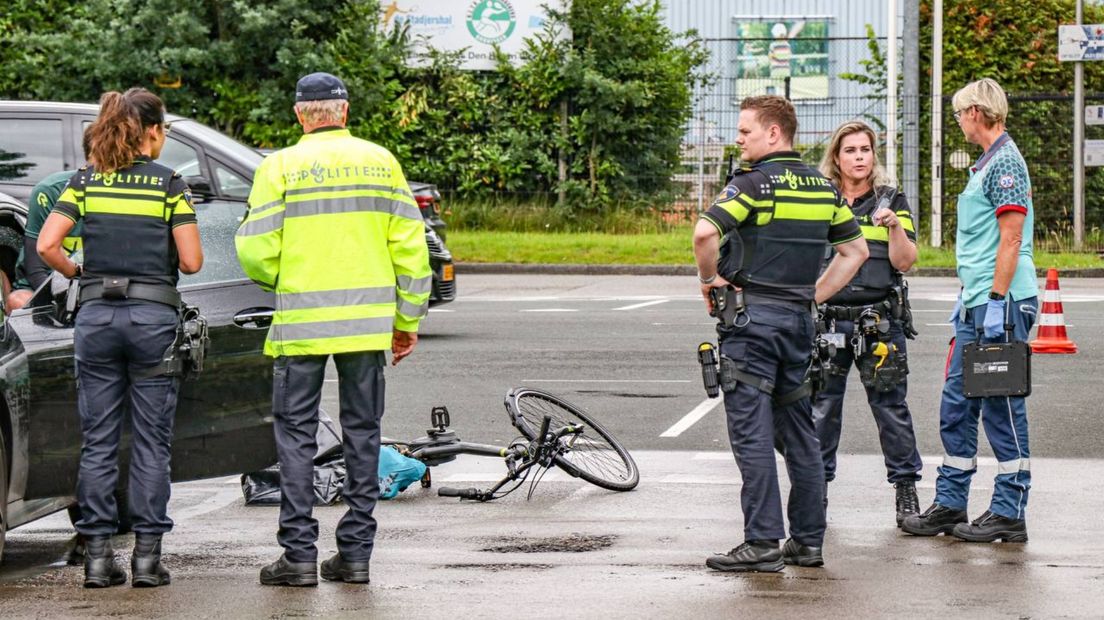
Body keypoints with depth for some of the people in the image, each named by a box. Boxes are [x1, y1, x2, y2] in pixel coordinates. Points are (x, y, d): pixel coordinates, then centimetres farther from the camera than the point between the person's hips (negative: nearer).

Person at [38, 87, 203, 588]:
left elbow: (47, 246, -4)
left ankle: (97, 554, 5)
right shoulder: (169, 184, -2)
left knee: (97, 442, 6)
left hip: (96, 314, 2)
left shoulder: (85, 181, 5)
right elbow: (191, 262, -5)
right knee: (151, 442, 3)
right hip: (153, 316, -2)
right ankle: (147, 555, 2)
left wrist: (77, 273, 13)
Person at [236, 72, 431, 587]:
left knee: (296, 434, 3)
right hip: (368, 322, 3)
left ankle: (299, 553, -1)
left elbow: (255, 252, -7)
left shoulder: (280, 167, -4)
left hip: (301, 323, -3)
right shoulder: (380, 162, 6)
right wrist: (407, 319, 13)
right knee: (362, 431, 11)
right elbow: (410, 246, 6)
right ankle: (356, 551, 12)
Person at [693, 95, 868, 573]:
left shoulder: (754, 182, -10)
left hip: (753, 317, -7)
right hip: (798, 319, 7)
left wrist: (709, 279, -8)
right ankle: (808, 541, 13)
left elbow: (705, 232, -24)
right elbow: (856, 251, 18)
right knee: (799, 431, 11)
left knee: (751, 430, -5)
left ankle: (762, 542, -9)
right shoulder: (823, 187, 11)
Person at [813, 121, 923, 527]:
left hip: (879, 321, -1)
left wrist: (894, 227, -16)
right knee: (821, 406, 4)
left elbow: (905, 261, -1)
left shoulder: (891, 201, 8)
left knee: (890, 405, -2)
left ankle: (906, 487, 4)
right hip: (827, 318, 1)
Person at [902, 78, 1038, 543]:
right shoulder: (987, 164, 18)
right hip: (978, 307, 10)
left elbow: (1010, 239, -19)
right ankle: (950, 505, 18)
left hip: (1000, 306, -10)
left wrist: (997, 302, -21)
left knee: (1002, 409, -4)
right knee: (956, 406, 12)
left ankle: (1009, 514, 2)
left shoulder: (1005, 163, -13)